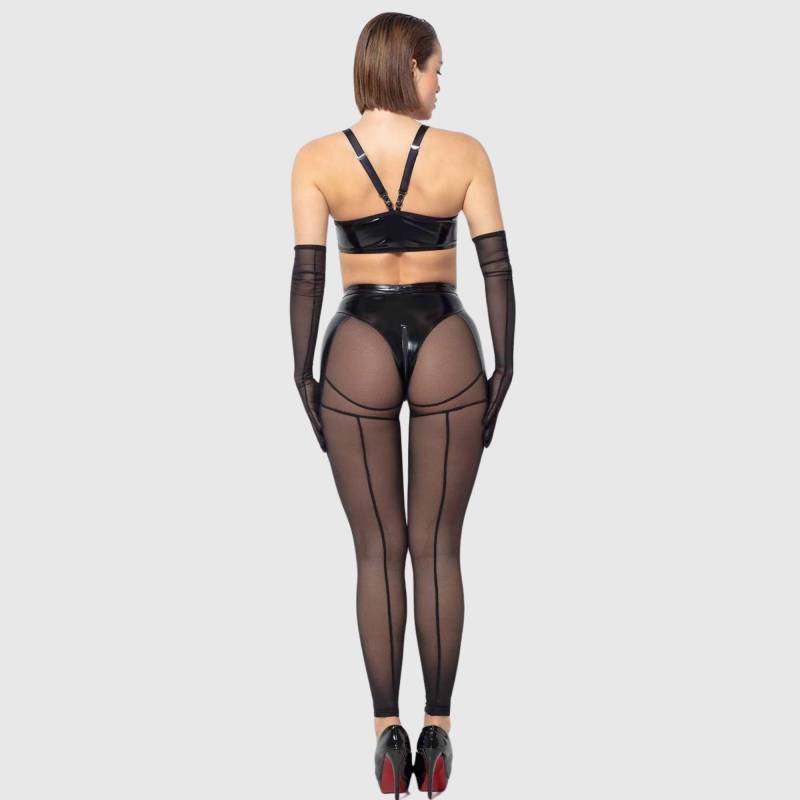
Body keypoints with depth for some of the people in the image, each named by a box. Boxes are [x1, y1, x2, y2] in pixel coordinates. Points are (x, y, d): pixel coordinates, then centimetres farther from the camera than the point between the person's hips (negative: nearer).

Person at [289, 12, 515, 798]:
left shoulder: (316, 158, -4)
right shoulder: (464, 152, -4)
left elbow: (306, 275, -4)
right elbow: (497, 267, -4)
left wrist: (303, 377, 3)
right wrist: (503, 371, 4)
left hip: (358, 353, 0)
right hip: (447, 351, 0)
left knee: (377, 552, 8)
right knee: (439, 549, 8)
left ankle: (389, 733, 8)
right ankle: (437, 732, 11)